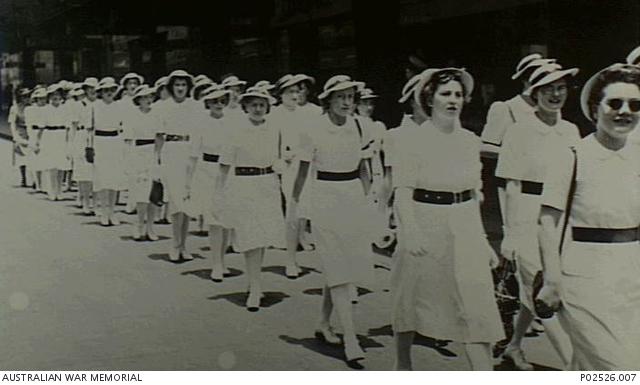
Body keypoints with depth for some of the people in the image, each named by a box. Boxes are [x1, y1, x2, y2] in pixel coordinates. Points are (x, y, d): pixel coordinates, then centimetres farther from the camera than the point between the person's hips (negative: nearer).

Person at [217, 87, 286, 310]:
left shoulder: (273, 130, 7)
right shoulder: (237, 129, -3)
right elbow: (226, 163, 0)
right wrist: (219, 189, -2)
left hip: (268, 185, 4)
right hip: (244, 185, -4)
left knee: (264, 237, 9)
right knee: (251, 238, -7)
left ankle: (254, 280, 30)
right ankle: (255, 288, 0)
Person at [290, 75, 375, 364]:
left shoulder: (358, 128, 5)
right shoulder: (314, 129, -8)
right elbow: (303, 170, 2)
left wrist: (366, 198, 13)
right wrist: (295, 201, 10)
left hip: (354, 200, 5)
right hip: (325, 199, -5)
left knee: (337, 268, 11)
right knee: (338, 269, -8)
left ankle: (324, 324, 30)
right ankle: (350, 340, -9)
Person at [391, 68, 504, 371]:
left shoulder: (469, 141, 7)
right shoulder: (415, 141, -8)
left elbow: (474, 193, 13)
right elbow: (403, 193, -11)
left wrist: (482, 238, 12)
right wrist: (411, 232, -23)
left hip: (465, 231, 4)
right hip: (426, 228, -4)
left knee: (477, 305, -3)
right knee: (413, 300, 13)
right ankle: (402, 363, 36)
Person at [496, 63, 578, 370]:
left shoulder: (571, 131, 9)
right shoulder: (520, 132, -6)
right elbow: (512, 186, -7)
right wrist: (509, 233, -8)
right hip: (529, 218, -5)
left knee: (536, 290, 13)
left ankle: (514, 346, 33)